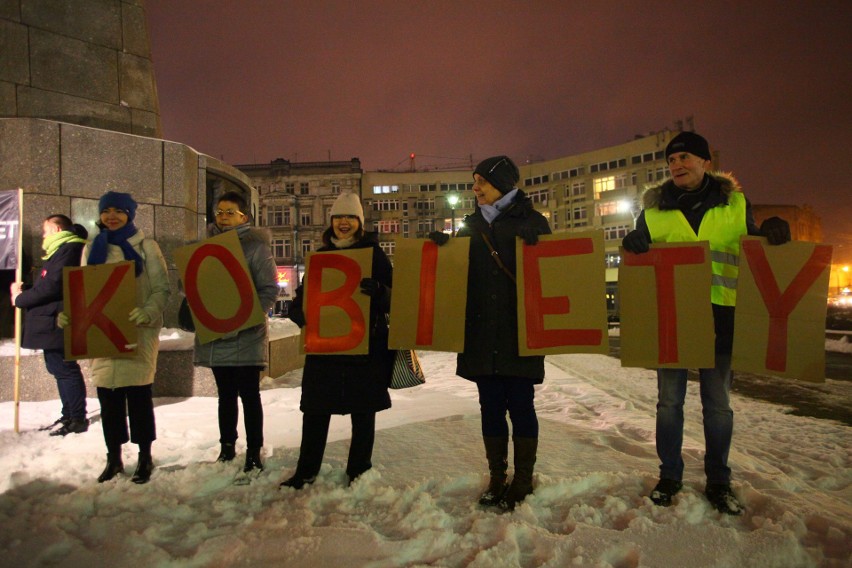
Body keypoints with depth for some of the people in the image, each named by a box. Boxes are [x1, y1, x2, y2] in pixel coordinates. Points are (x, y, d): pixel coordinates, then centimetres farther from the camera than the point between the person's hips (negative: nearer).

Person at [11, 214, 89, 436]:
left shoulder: (68, 249, -13)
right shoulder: (61, 250, 21)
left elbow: (52, 286, -21)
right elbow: (46, 284, 20)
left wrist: (21, 298, -9)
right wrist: (23, 291, 4)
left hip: (55, 323, -11)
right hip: (51, 324, 11)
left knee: (65, 369, -6)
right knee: (60, 369, 14)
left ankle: (78, 419, 1)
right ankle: (68, 416, 23)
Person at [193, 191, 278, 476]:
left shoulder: (256, 246, -6)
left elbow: (269, 289, -11)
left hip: (246, 335, -5)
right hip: (214, 334, 5)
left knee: (249, 394, 3)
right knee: (226, 394, 17)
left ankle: (254, 453, 14)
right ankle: (227, 447, 30)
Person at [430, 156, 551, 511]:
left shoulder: (531, 222, 1)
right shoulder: (472, 226, 15)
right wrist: (444, 247, 1)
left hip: (519, 334, -4)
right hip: (481, 335, 4)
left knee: (520, 406, 3)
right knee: (490, 407, 10)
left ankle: (523, 481, 19)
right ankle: (497, 478, 24)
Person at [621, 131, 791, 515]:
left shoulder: (735, 203, 7)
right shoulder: (654, 209, 6)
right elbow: (639, 256, 9)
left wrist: (771, 235, -8)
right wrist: (633, 244, -14)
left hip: (719, 315, 0)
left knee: (718, 403, 10)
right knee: (669, 400, 8)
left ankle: (718, 480, 27)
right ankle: (669, 475, 24)